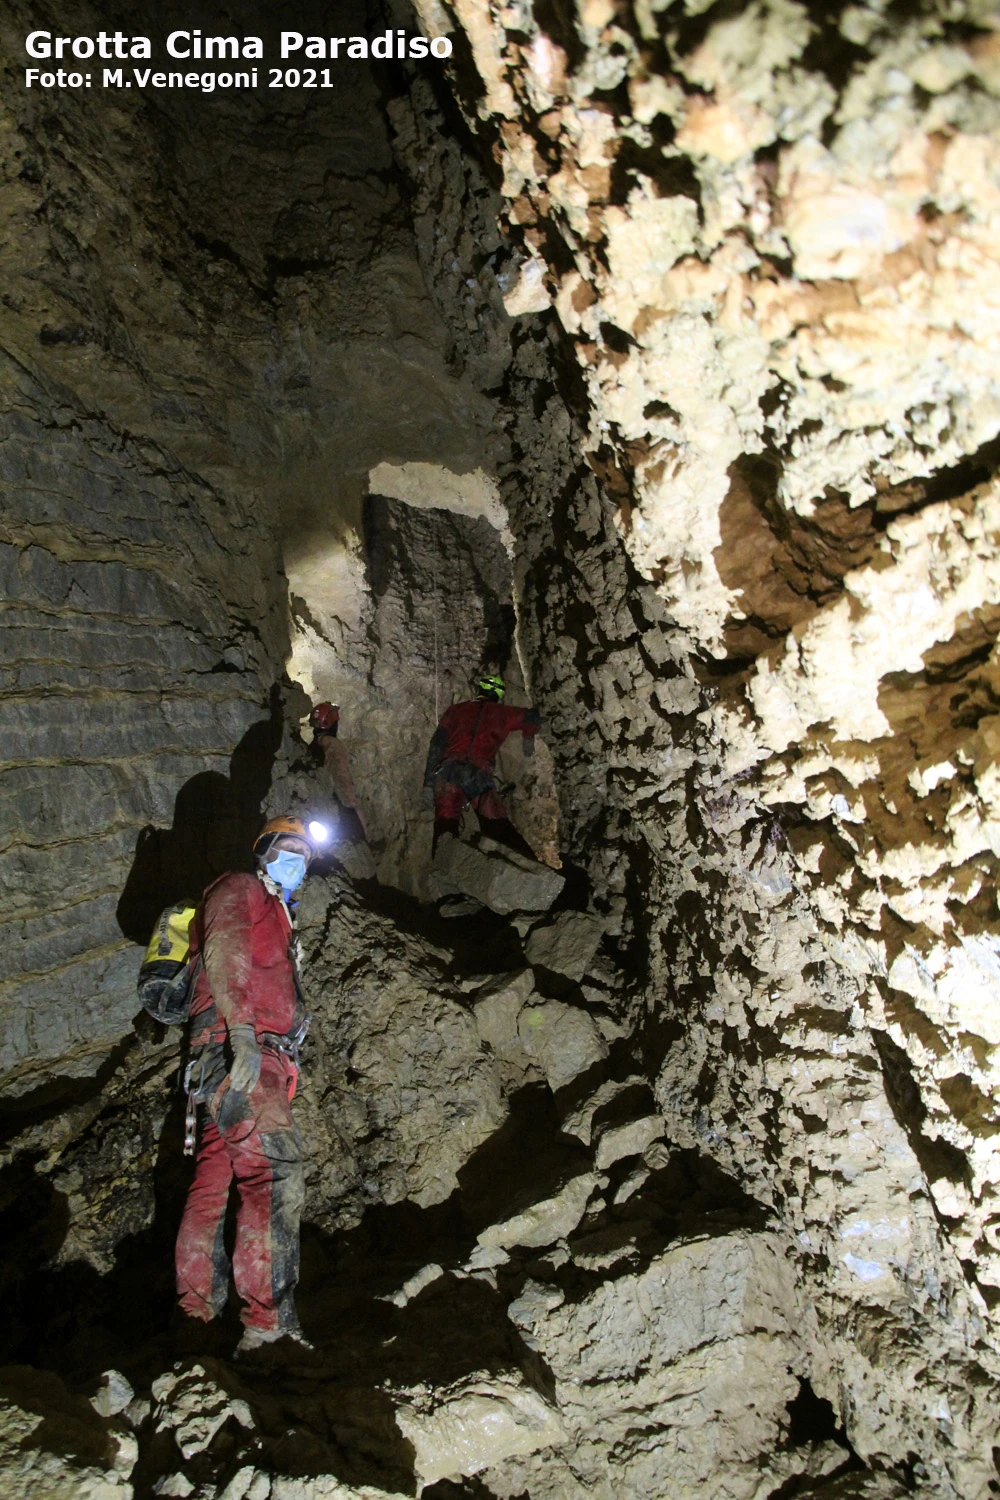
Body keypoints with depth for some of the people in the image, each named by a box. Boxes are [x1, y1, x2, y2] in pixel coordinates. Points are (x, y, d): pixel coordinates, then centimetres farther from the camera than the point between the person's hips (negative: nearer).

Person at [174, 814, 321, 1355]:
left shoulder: (274, 912, 32)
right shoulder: (240, 889, 3)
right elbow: (225, 951, -15)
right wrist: (242, 1030, -27)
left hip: (256, 1060, 10)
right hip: (237, 1049, -10)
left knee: (215, 1179, 11)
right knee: (275, 1172, -18)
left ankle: (197, 1313, 16)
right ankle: (267, 1324, -21)